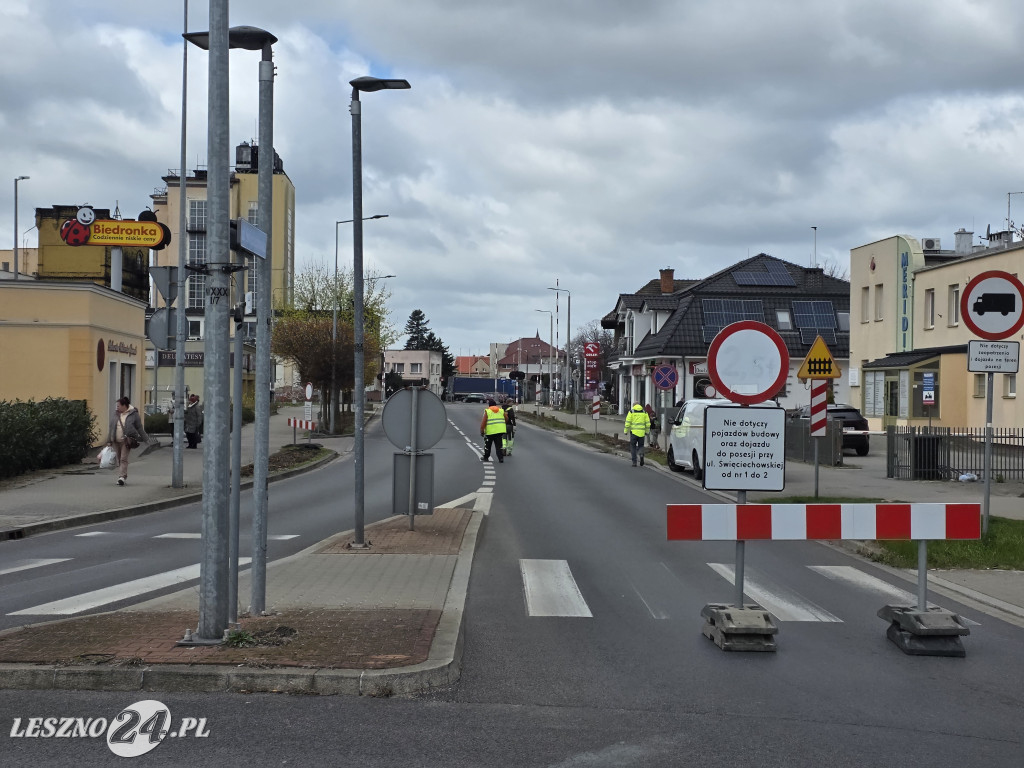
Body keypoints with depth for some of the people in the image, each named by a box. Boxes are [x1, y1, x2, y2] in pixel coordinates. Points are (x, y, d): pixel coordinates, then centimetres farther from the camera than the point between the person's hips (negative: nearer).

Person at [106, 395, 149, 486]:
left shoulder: (133, 414, -2)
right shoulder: (116, 415, 9)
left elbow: (139, 428, 3)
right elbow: (111, 428, 15)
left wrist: (145, 439, 5)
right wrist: (109, 440, 14)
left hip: (126, 441, -5)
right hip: (116, 441, 5)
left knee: (124, 459, -12)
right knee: (119, 459, 10)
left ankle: (122, 477, -17)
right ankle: (124, 476, 21)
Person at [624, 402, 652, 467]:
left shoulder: (631, 411, 2)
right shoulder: (644, 412, 8)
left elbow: (628, 422, -4)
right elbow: (648, 423, 7)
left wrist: (626, 431, 2)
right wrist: (647, 432, 17)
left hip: (634, 432, -2)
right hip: (641, 432, 2)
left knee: (633, 447, 8)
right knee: (641, 446, 15)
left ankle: (634, 462, 4)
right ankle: (641, 454, -16)